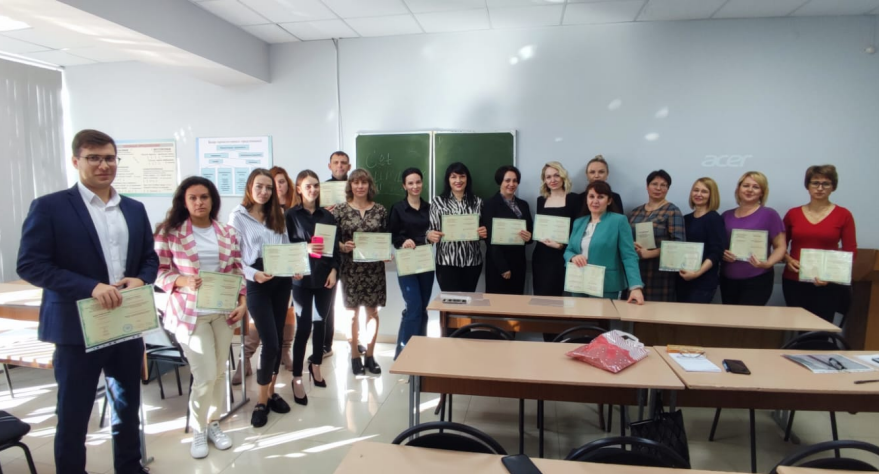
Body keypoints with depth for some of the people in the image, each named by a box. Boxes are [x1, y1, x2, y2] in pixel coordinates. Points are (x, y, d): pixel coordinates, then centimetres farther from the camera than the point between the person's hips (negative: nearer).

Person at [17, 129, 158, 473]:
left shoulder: (134, 209, 8)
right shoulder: (49, 207, -7)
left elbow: (150, 257, 13)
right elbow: (30, 264, -12)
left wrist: (141, 280, -10)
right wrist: (91, 287, -23)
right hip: (78, 327, -4)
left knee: (128, 406, 18)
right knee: (73, 414, 11)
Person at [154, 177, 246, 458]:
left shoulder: (228, 233, 5)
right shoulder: (169, 232, -5)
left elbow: (237, 272, 8)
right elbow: (159, 272, -4)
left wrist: (243, 302, -3)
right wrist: (184, 281, -21)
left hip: (222, 311, 4)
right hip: (190, 312, -4)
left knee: (219, 372, 11)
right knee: (205, 375, -4)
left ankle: (214, 423, 30)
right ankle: (198, 430, 20)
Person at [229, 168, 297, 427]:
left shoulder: (277, 216, 13)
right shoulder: (238, 216, -3)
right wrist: (253, 274, -22)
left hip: (282, 281, 5)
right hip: (257, 284, -5)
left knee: (278, 340, 10)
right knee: (270, 343, -8)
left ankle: (271, 391, 27)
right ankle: (262, 400, 11)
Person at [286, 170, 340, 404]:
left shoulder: (327, 216, 9)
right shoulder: (291, 215, -1)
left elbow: (336, 246, 8)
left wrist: (334, 270, -4)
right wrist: (305, 248, -23)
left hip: (325, 276, 3)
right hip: (302, 277, -3)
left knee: (320, 322, 12)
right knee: (303, 326, -3)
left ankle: (316, 366, 31)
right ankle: (297, 379, 7)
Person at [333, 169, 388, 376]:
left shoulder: (380, 210, 4)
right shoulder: (340, 210, -1)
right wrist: (343, 247, -19)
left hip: (375, 268, 1)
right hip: (350, 268, -1)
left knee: (372, 311, 8)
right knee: (353, 312, 7)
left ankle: (370, 355, 21)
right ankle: (355, 356, 21)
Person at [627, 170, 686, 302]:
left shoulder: (672, 211, -1)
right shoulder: (635, 212, 14)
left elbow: (678, 243, -10)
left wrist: (648, 253, -15)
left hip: (659, 274, -4)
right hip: (634, 271, 4)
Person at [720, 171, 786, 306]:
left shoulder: (769, 214, -1)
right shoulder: (727, 216, 10)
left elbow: (780, 246, -1)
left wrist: (768, 263, -19)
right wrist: (722, 253, -5)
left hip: (757, 280, -4)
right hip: (727, 279, 4)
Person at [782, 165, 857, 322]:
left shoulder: (843, 215, 0)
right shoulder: (793, 214, 5)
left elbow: (850, 251, 0)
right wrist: (788, 260, -7)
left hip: (826, 284, -1)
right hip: (794, 282, 1)